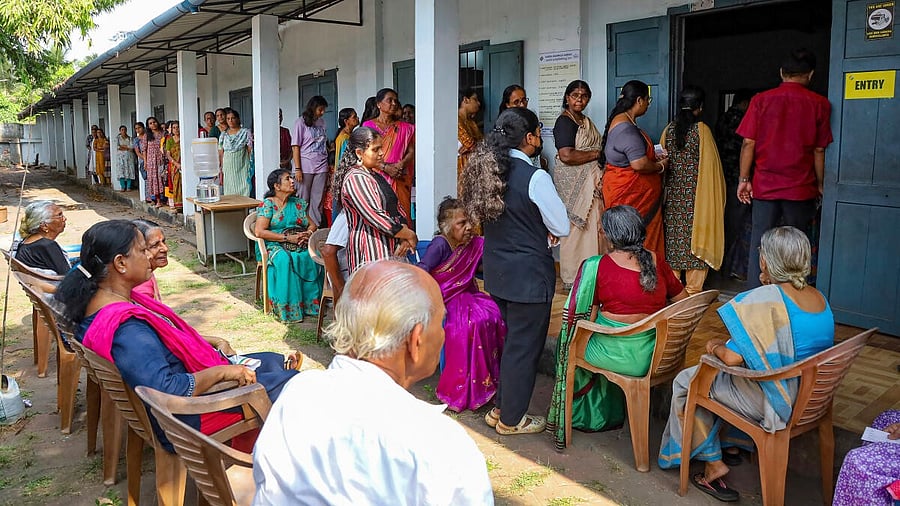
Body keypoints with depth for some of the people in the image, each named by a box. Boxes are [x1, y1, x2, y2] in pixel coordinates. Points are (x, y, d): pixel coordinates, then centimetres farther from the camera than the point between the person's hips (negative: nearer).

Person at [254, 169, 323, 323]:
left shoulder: (298, 203, 16)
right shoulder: (268, 203, 0)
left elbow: (312, 224, 19)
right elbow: (259, 231, -11)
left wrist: (308, 233, -7)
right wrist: (287, 238, -15)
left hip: (301, 245, 5)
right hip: (275, 246, -4)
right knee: (285, 260, -38)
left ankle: (312, 301, -17)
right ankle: (288, 308, -31)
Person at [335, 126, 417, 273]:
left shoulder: (376, 176, 19)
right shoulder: (355, 178, -11)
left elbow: (396, 208, 16)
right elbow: (375, 217, -19)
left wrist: (404, 239, -2)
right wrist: (409, 235, -9)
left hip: (389, 249, 9)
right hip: (369, 255, -9)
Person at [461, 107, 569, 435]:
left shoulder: (486, 170, 2)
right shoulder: (535, 177, -20)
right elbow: (562, 228, -11)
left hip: (496, 270, 8)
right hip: (529, 274, -7)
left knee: (504, 339, 21)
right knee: (524, 346, 8)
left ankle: (499, 407, 35)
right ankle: (511, 419, 22)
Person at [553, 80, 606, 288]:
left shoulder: (586, 121, 18)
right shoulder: (564, 122, -11)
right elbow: (566, 156, -22)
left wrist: (601, 173, 7)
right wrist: (597, 154, -11)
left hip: (590, 183, 9)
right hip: (573, 183, -8)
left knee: (590, 227, 8)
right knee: (577, 228, -5)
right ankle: (573, 277, 5)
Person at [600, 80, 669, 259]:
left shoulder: (620, 120, 13)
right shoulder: (626, 128, -20)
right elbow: (640, 164, -26)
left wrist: (653, 157, 15)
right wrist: (661, 166, -7)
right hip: (629, 193, -10)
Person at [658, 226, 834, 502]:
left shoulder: (765, 299, -25)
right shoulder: (820, 298, 0)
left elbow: (733, 357, -28)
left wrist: (716, 347, -5)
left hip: (778, 402, -8)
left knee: (686, 381, 9)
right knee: (719, 374, 28)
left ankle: (713, 461, 16)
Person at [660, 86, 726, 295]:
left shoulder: (669, 129, 3)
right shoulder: (701, 129, -9)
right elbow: (710, 164, -6)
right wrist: (717, 190, 5)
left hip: (673, 193, 4)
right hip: (696, 195, -4)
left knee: (674, 236, 10)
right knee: (695, 236, 3)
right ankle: (693, 287, 7)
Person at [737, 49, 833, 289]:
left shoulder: (761, 100, 0)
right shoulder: (819, 104, -1)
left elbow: (748, 143, -3)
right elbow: (819, 150, 0)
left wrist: (744, 179, 3)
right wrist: (820, 184, 10)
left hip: (765, 185, 0)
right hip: (801, 188, 0)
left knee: (759, 243, 6)